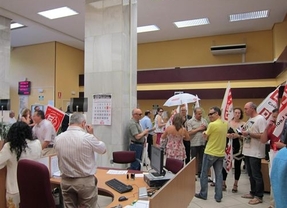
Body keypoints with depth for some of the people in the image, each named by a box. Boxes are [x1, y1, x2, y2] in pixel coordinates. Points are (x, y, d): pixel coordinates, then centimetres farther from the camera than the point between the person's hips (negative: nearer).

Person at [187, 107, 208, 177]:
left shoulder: (204, 120, 6)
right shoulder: (190, 121, -7)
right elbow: (189, 133, -14)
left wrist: (205, 128, -11)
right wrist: (199, 129, -14)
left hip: (203, 143, 4)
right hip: (194, 144, -4)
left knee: (201, 159, 13)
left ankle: (200, 173, 26)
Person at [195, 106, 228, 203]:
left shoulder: (212, 124, -19)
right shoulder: (225, 124, 5)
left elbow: (205, 137, -8)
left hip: (210, 153, -6)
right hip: (221, 153, 6)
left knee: (204, 174, 8)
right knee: (219, 175, 10)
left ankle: (203, 194, 16)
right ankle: (218, 196, 13)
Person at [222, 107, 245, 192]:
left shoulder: (243, 124, -2)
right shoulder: (228, 123, 3)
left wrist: (238, 136, -20)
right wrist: (227, 135, -13)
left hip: (239, 148, -1)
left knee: (237, 165, 9)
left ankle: (235, 185, 23)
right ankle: (223, 183, 15)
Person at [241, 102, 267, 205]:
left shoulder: (260, 119, -14)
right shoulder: (249, 120, 14)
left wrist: (248, 133, -21)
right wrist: (244, 133, 2)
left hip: (255, 153, -9)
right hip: (247, 151, 9)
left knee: (256, 175, 1)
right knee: (251, 175, 17)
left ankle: (259, 196, 13)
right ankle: (253, 193, 29)